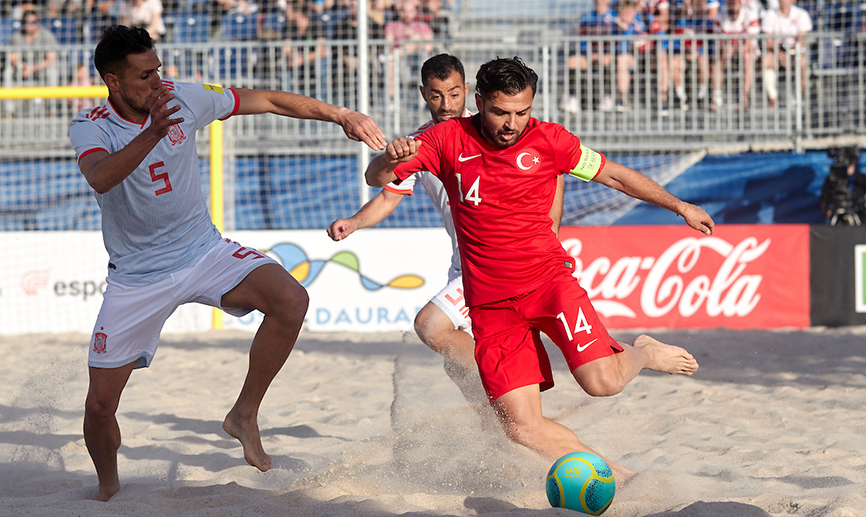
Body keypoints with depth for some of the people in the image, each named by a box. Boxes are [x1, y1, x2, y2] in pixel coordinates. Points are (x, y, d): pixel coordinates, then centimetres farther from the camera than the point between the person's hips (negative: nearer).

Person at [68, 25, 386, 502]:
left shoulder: (183, 99, -7)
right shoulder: (90, 127, -15)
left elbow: (269, 101, 5)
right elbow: (100, 178, -39)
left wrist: (341, 116, 4)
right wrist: (154, 133, -53)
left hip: (204, 251, 2)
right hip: (136, 276, -2)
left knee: (291, 300, -24)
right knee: (100, 402, -2)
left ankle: (244, 416, -8)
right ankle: (108, 487, 28)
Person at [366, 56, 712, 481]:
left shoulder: (547, 140, -2)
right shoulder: (449, 140, -1)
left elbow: (614, 175, 10)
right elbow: (377, 179, -3)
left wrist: (680, 207, 12)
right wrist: (391, 159, -26)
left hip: (547, 278, -1)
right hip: (489, 302, 1)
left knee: (602, 381, -22)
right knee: (522, 427, -9)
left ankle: (642, 354, 12)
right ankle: (612, 474, 9)